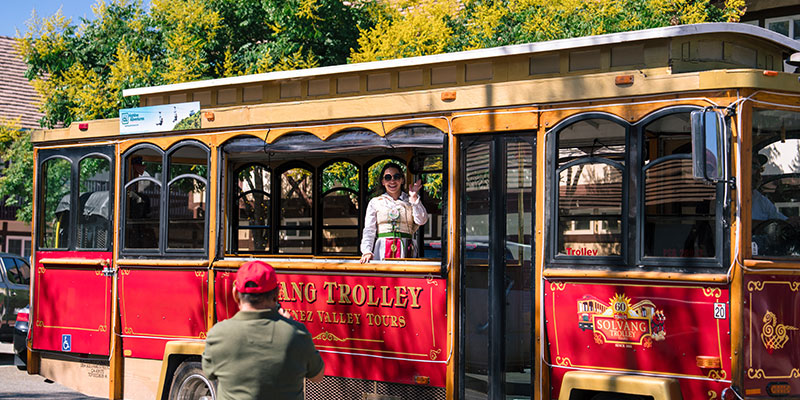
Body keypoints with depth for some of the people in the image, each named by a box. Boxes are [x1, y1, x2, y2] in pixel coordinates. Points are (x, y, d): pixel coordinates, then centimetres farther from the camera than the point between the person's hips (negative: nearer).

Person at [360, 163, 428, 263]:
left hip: (405, 250, 0)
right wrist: (367, 251, -6)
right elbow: (369, 230, 9)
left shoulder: (410, 201, 16)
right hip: (382, 250, 0)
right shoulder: (375, 202, 15)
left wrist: (414, 198, -5)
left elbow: (421, 221, 0)